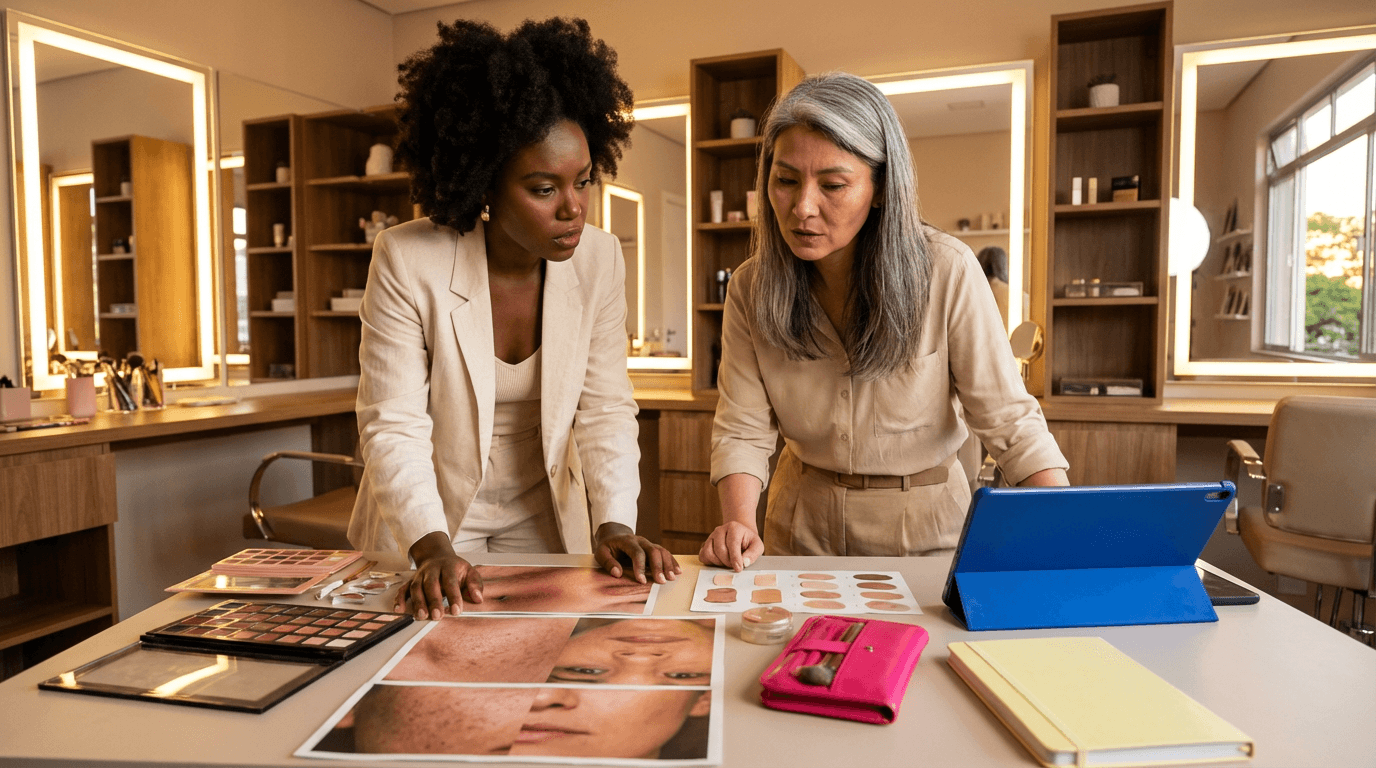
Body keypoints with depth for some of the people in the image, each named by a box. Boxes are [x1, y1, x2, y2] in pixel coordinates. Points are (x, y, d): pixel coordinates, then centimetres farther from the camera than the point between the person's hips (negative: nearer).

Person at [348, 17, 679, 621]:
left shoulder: (599, 261, -12)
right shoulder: (407, 260, -20)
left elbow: (605, 408, -9)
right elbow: (393, 427, -19)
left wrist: (614, 524, -21)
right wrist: (432, 548, -31)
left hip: (541, 519, 2)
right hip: (422, 526, -2)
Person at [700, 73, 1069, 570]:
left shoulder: (947, 272, -15)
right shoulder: (751, 287, -7)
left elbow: (1008, 420, -10)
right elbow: (742, 430, -7)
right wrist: (739, 524, -24)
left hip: (924, 527, -1)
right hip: (803, 526, 2)